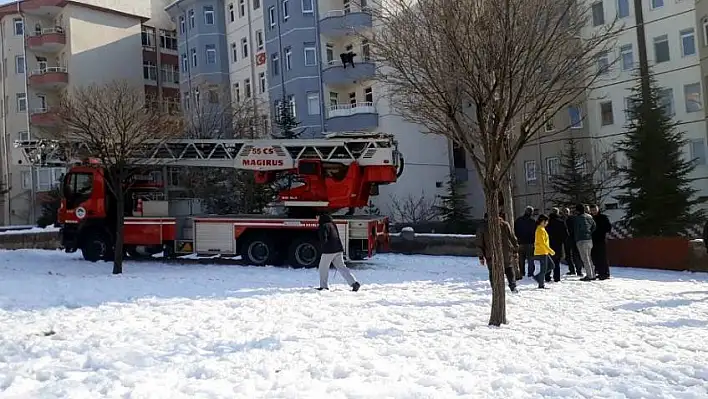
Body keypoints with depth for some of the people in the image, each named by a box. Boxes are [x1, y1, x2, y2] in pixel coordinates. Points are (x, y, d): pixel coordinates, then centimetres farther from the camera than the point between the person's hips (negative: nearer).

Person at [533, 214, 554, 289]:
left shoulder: (541, 229, 15)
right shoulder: (541, 230, -16)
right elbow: (542, 243, -21)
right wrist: (550, 250, -18)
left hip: (544, 252, 10)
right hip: (542, 252, -10)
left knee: (551, 265, 12)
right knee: (544, 268, -4)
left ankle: (538, 277, 14)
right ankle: (541, 285, 3)